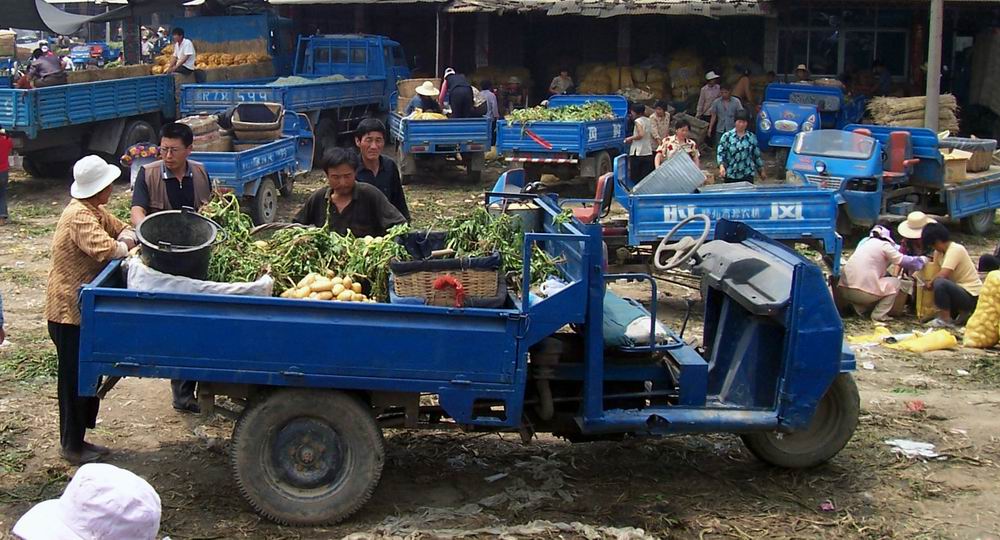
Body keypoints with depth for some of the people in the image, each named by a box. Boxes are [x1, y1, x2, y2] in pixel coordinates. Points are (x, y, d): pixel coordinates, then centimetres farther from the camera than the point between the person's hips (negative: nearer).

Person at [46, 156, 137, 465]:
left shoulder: (95, 211, 8)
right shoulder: (80, 216, -23)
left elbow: (123, 230, 15)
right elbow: (104, 249, -37)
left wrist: (125, 238, -9)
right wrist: (125, 246, -15)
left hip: (84, 308, 10)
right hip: (69, 311, -10)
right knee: (74, 379, 1)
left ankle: (76, 439, 28)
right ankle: (72, 446, 12)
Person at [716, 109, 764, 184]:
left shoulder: (752, 137, 5)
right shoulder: (727, 136, -3)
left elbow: (756, 155, 13)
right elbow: (720, 153, -7)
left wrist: (761, 170, 18)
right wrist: (721, 166, -23)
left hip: (748, 175, 2)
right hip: (731, 175, -1)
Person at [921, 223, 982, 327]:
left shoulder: (956, 249, -19)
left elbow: (943, 275, -27)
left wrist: (930, 283, -13)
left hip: (972, 296, -10)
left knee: (940, 283, -30)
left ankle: (945, 321, -15)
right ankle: (962, 313, 15)